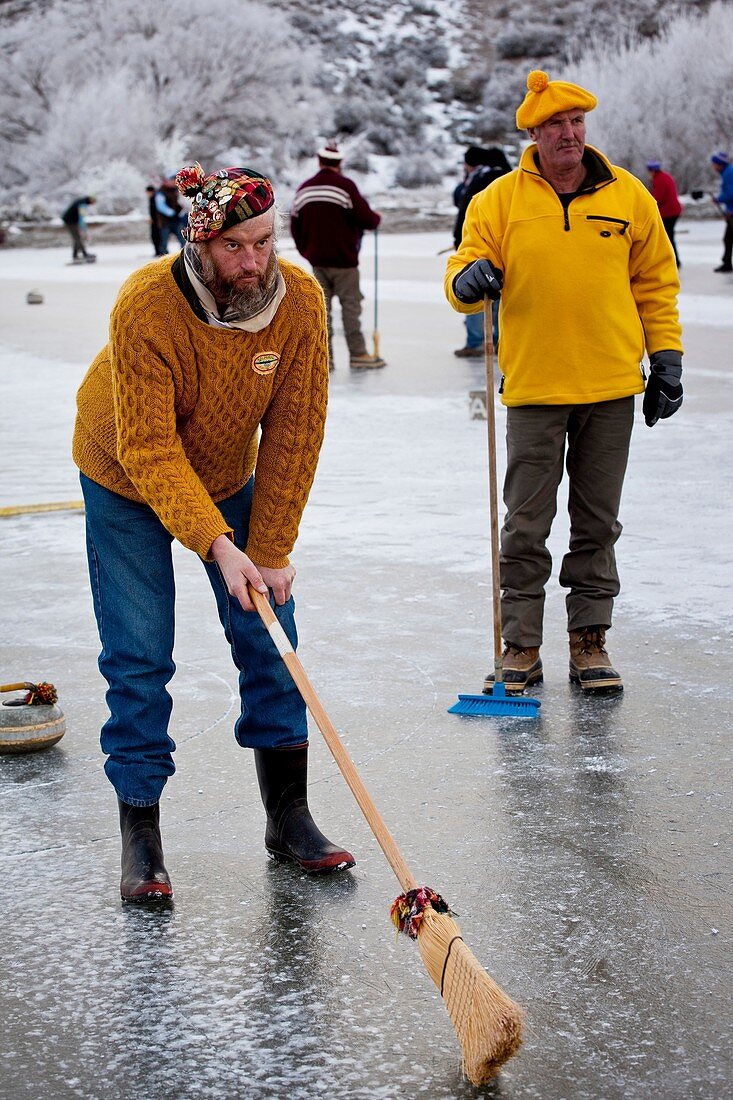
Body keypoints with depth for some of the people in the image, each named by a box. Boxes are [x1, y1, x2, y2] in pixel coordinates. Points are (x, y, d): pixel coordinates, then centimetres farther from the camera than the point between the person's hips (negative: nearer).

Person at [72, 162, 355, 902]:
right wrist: (217, 545, -41)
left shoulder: (300, 301, -23)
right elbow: (149, 450, -32)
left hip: (230, 477, 4)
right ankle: (140, 833, 6)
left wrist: (270, 550, -17)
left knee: (270, 639, 1)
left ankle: (288, 815, 13)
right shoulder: (144, 308, -33)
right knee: (138, 657, -6)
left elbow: (293, 436, -17)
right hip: (127, 482, -3)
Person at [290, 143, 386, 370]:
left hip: (317, 259, 5)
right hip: (342, 258, -5)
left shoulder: (304, 188, 6)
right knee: (350, 304, 0)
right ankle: (358, 355, -1)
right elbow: (365, 218, -15)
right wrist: (377, 218, 8)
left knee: (321, 305, 8)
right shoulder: (345, 185, -12)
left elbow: (295, 225, 11)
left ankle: (324, 357, 6)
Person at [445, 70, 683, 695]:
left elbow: (656, 283, 10)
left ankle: (590, 642, 19)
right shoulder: (500, 200, 0)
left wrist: (666, 357, 6)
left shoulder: (628, 195, 4)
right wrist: (469, 279, -23)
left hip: (611, 389, 1)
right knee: (526, 526, 2)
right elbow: (463, 276, 0)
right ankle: (522, 649, 12)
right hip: (533, 387, -1)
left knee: (598, 524, 9)